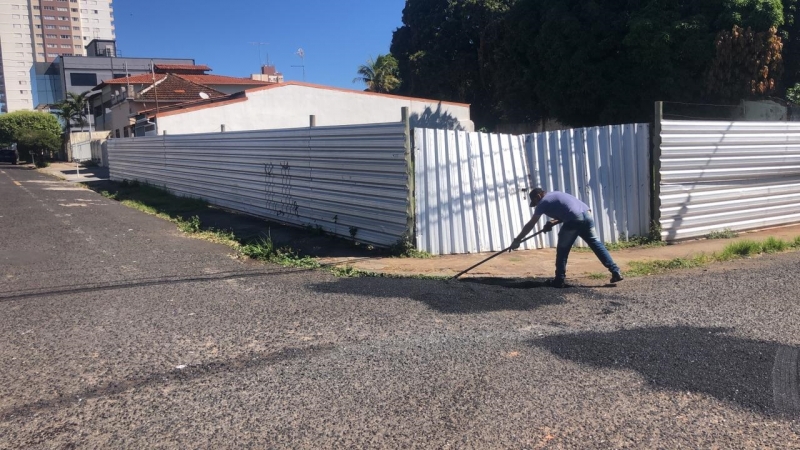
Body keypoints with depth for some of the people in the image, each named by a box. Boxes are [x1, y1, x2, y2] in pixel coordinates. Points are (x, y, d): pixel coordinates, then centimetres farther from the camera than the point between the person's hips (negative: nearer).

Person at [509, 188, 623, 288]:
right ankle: (616, 272, 4)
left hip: (574, 220, -7)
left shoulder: (543, 202, 11)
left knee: (562, 250, 7)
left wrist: (517, 240, 20)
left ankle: (559, 280, 8)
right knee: (596, 243, 9)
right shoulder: (555, 195, 32)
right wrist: (553, 223, 25)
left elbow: (530, 224, 14)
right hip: (587, 215, 7)